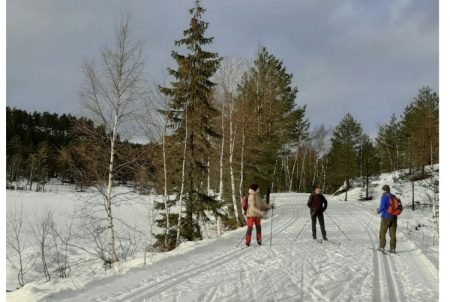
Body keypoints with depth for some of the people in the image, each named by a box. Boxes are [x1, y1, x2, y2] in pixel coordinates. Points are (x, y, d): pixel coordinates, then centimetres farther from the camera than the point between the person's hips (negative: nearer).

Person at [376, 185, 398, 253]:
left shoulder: (384, 196, -11)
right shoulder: (394, 196, 9)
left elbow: (382, 207, -17)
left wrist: (378, 211, 2)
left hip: (386, 217, -6)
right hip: (394, 217, 6)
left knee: (382, 232, 6)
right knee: (392, 233, 8)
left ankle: (382, 247, 8)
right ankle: (393, 248, 8)